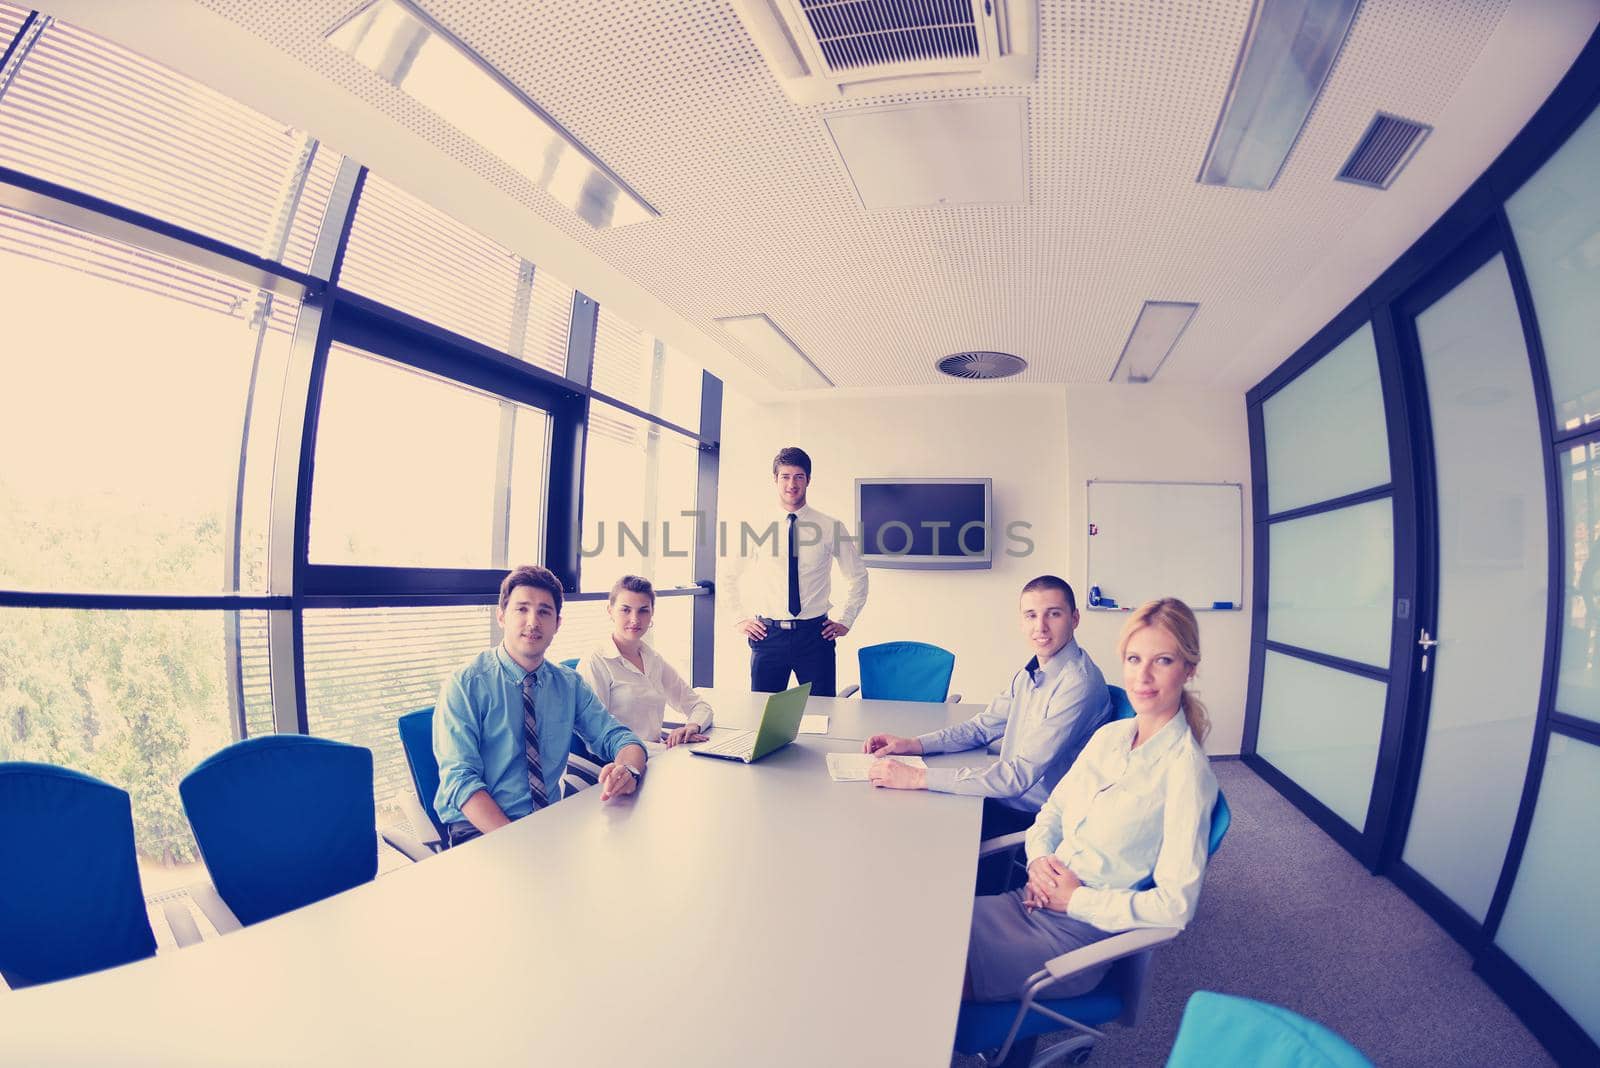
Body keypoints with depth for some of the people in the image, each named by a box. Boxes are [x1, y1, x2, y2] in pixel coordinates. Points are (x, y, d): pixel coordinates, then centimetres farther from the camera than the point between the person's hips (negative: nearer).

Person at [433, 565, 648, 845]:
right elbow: (460, 779, -13)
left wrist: (628, 770, -20)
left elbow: (618, 737, 6)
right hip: (479, 829, -5)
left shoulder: (570, 685, 8)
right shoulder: (465, 686, -6)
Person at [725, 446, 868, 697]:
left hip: (815, 634, 0)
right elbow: (730, 576, 13)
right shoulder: (757, 527, 3)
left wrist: (845, 621, 6)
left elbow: (857, 576, 12)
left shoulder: (830, 527, 1)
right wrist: (739, 620, 6)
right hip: (768, 635, 1)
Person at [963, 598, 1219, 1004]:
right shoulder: (1108, 735, 7)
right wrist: (1039, 860, -5)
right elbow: (1051, 811, 15)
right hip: (1039, 901, 6)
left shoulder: (1185, 770, -15)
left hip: (1080, 935, -6)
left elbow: (1176, 906, -18)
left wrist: (1075, 900, -13)